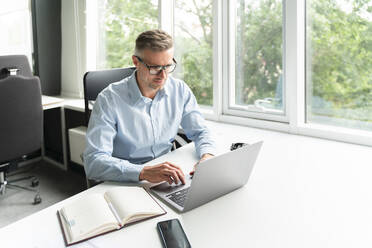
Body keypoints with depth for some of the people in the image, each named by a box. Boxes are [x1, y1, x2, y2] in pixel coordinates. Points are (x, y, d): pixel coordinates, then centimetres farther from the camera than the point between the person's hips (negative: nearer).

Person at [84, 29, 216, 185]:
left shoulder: (180, 90, 0)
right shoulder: (109, 99, -16)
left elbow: (200, 132, 9)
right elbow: (94, 162, -23)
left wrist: (207, 156, -15)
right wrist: (143, 172, -38)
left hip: (167, 183, 4)